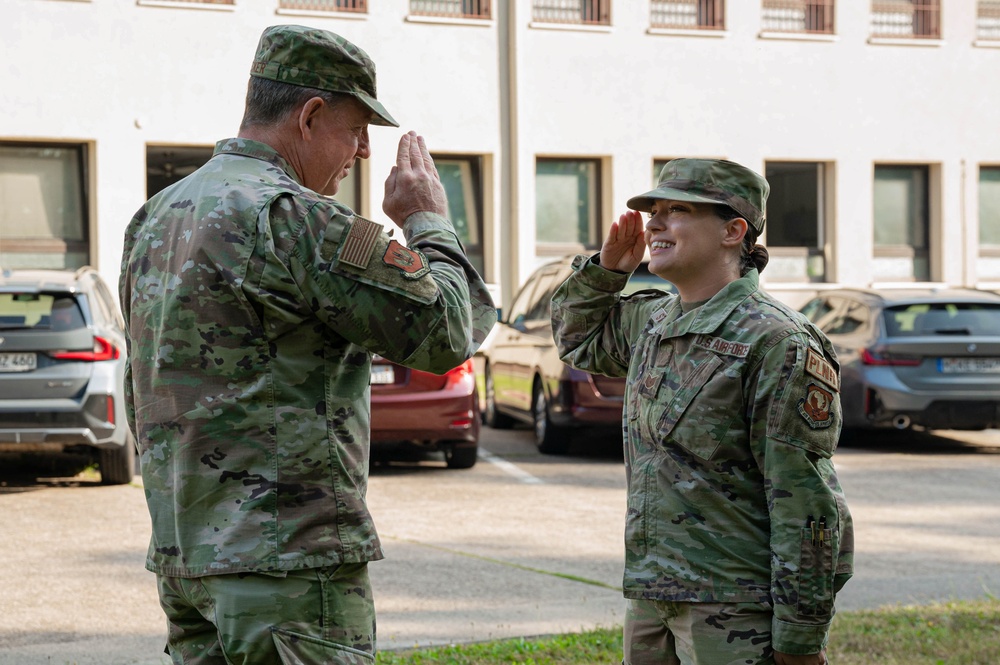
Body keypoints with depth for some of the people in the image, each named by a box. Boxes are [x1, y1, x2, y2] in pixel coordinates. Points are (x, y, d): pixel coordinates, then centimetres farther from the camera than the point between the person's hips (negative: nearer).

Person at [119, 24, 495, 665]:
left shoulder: (156, 216, 14)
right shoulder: (290, 216, -15)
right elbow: (447, 332, -14)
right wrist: (429, 223, 3)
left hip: (183, 557, 9)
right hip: (290, 560, -9)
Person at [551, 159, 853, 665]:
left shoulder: (776, 343, -14)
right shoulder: (649, 320, 11)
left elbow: (806, 504, -16)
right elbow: (577, 337, 33)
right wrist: (606, 268, 13)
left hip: (735, 613, -8)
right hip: (649, 599, 8)